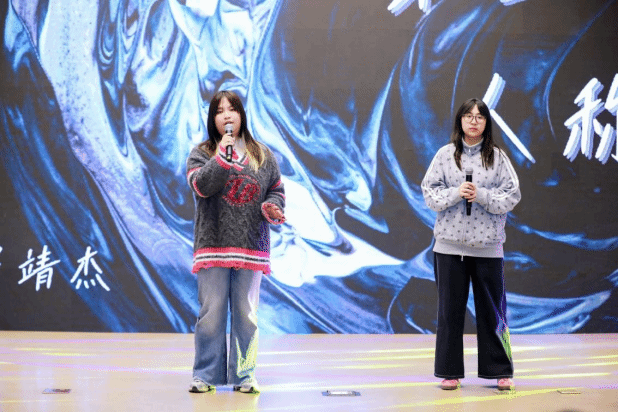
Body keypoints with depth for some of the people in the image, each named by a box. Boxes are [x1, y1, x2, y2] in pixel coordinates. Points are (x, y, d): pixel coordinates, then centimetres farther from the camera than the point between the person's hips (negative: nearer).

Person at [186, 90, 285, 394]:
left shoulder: (263, 155, 12)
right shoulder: (201, 153, 6)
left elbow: (277, 190, 16)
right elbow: (201, 186, -12)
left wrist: (271, 207, -5)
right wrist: (223, 155, -15)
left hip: (251, 247, 2)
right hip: (213, 245, -2)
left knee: (246, 314, 5)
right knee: (211, 312, 0)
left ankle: (243, 376, 13)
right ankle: (206, 376, 10)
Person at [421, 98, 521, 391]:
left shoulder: (497, 156, 4)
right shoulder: (445, 154, 4)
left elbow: (512, 194, 0)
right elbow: (429, 192, 2)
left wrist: (482, 195, -14)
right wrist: (455, 193, -14)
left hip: (487, 245, 0)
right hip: (449, 244, 0)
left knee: (491, 309, 4)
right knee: (450, 309, 4)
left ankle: (500, 371, 16)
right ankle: (450, 372, 14)